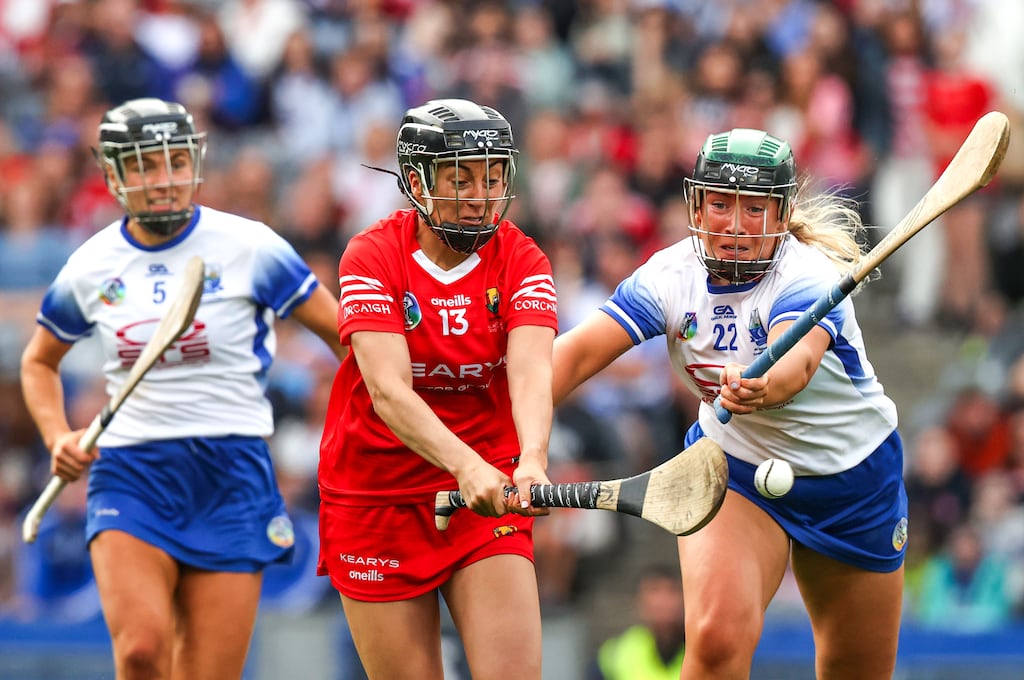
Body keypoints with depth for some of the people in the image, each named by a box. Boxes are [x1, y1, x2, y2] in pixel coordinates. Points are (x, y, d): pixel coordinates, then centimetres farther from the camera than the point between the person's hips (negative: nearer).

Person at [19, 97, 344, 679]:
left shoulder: (249, 248, -3)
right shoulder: (91, 266, 6)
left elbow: (344, 333, 6)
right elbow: (40, 362, 24)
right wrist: (58, 437, 7)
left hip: (231, 476, -1)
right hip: (129, 473, 1)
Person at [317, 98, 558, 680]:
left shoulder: (522, 260, -4)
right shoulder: (372, 256, -11)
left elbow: (532, 374, -21)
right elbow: (388, 391, -24)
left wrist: (531, 461, -42)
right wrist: (467, 466, -40)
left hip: (489, 496, 2)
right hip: (376, 496, -1)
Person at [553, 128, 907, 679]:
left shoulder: (811, 277, -28)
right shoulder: (671, 275, -17)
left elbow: (798, 360, -50)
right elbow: (577, 353, -22)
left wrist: (762, 389, -73)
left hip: (851, 481, -1)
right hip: (732, 466, 1)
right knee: (717, 635, -26)